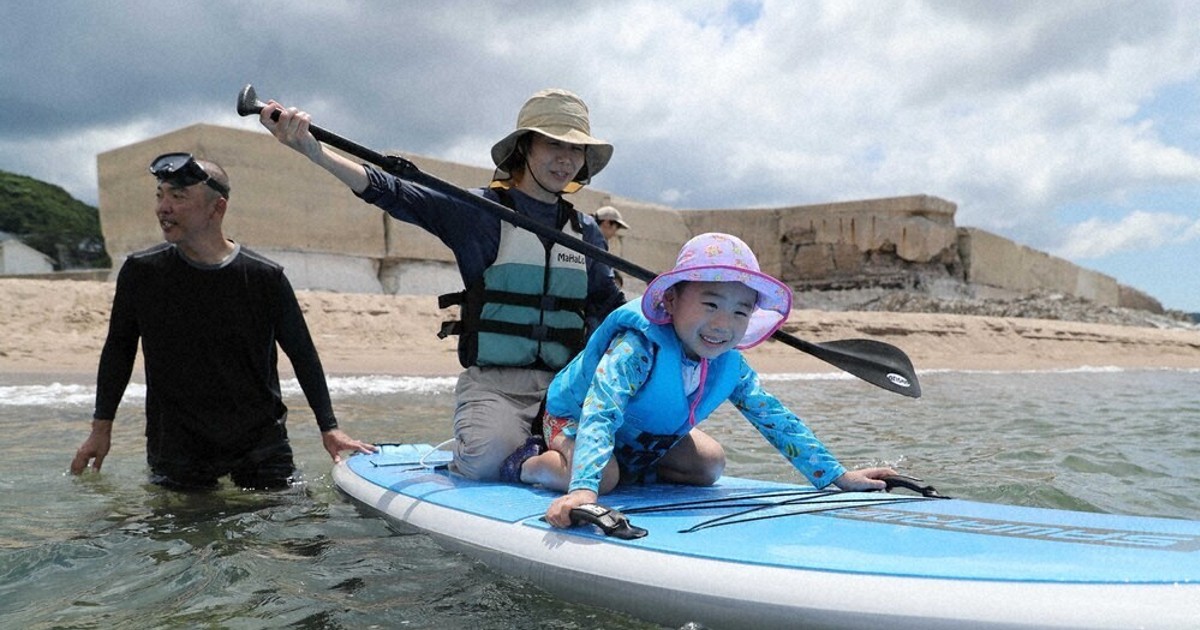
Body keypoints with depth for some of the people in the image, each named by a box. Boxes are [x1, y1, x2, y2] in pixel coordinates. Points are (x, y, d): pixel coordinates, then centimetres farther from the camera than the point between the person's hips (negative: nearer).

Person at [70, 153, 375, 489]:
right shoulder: (141, 273, -6)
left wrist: (329, 427, 1)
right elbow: (118, 349, 7)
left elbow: (303, 354, 0)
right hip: (175, 448, 1)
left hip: (261, 442, 0)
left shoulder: (265, 277, -9)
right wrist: (101, 427, 9)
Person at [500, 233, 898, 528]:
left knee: (709, 464, -4)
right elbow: (599, 416, -52)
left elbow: (778, 422, -10)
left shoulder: (730, 366, -18)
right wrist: (584, 490, -68)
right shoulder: (636, 349, -40)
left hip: (649, 436, 7)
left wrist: (839, 477, -11)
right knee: (602, 475, -32)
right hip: (574, 418, -6)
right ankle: (529, 464, -6)